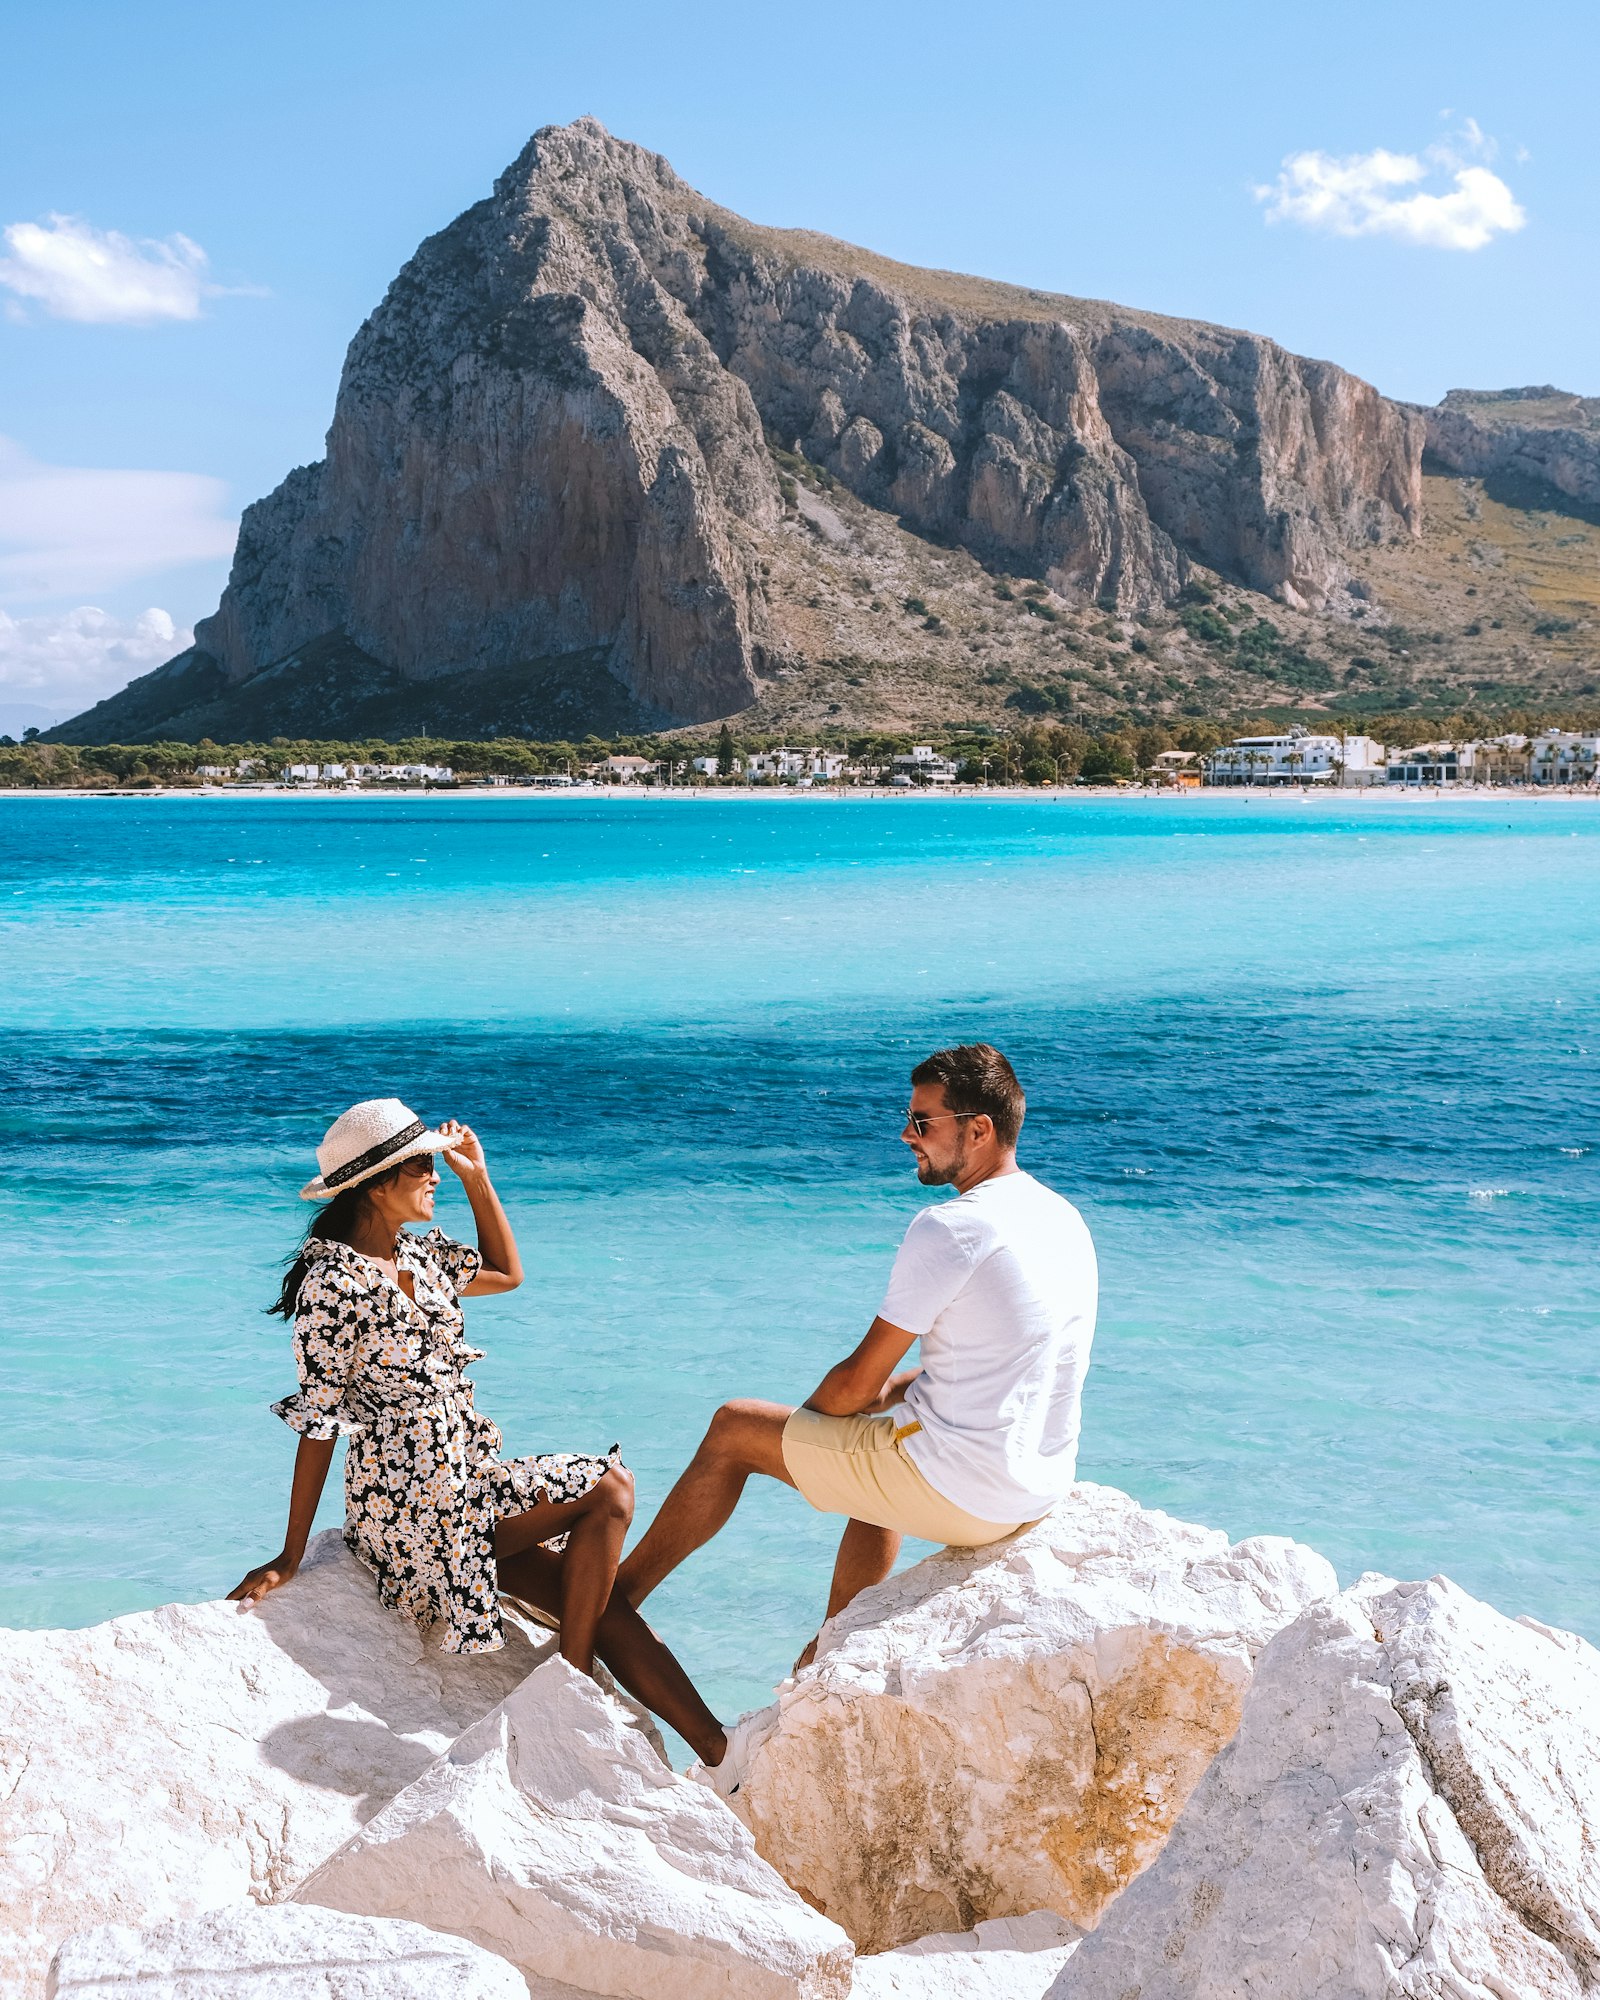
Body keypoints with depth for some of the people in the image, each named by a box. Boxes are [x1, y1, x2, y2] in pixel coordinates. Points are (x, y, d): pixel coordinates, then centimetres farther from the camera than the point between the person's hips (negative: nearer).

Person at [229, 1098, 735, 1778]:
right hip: (411, 1506, -7)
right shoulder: (334, 1287, -15)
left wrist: (477, 1177, 16)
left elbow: (507, 1273, 26)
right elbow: (318, 1425, -13)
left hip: (465, 1479, 8)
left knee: (605, 1611, -3)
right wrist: (289, 1559, -11)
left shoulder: (420, 1254, 9)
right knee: (608, 1491, -14)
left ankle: (720, 1755, -2)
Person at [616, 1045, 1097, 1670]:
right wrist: (893, 1391, 13)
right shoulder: (1064, 1219, 7)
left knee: (733, 1430, 8)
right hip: (1040, 1488, 8)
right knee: (877, 1435, 37)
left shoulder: (950, 1229, -19)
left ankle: (613, 1595, 25)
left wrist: (803, 1415, 7)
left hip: (961, 1492, -8)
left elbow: (856, 1385, -13)